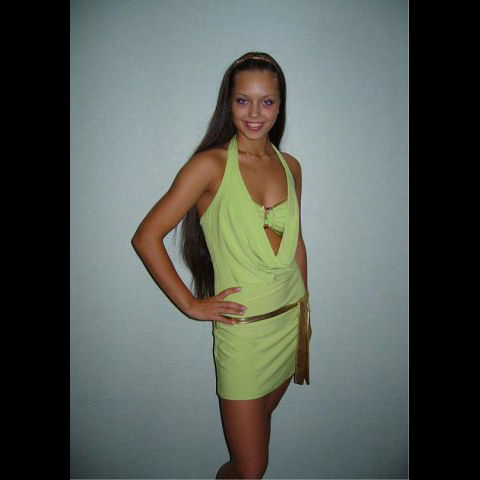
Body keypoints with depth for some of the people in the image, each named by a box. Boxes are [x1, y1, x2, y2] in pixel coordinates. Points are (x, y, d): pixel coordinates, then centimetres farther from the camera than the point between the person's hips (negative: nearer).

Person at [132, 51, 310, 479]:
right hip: (242, 329, -5)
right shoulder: (211, 164, -13)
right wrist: (191, 304, -12)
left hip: (291, 322, 5)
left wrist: (304, 306, 14)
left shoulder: (290, 166, 4)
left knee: (263, 419, 26)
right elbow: (146, 238, -13)